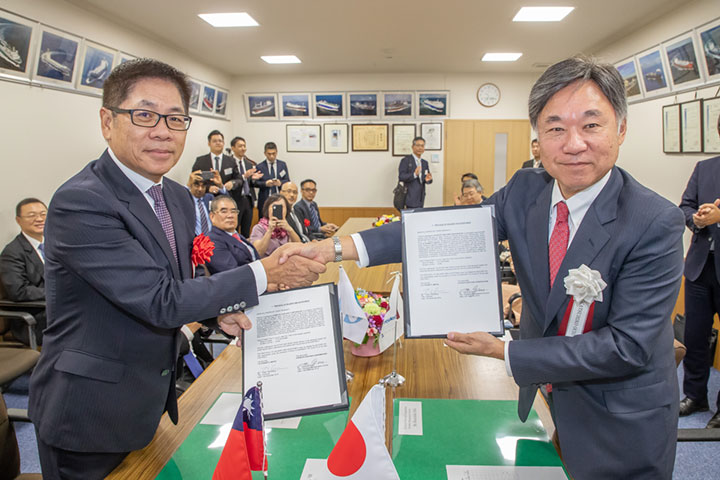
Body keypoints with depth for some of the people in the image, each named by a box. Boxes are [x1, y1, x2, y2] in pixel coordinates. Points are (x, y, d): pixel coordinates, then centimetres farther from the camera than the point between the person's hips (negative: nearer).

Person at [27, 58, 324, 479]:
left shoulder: (180, 198, 1)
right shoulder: (80, 203, -25)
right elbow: (160, 301, -27)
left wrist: (217, 307, -8)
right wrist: (264, 274, -24)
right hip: (90, 416, -7)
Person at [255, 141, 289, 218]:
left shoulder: (283, 164, 10)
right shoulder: (260, 166, 5)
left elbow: (287, 181, 6)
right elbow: (256, 182, 1)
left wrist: (280, 183, -16)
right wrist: (265, 183, -18)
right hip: (265, 200, -1)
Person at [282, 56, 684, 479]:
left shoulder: (656, 223, -24)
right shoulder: (526, 190, -9)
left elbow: (628, 346, -25)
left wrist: (502, 351, -26)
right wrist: (336, 248, -24)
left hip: (621, 423, -4)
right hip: (544, 390, 4)